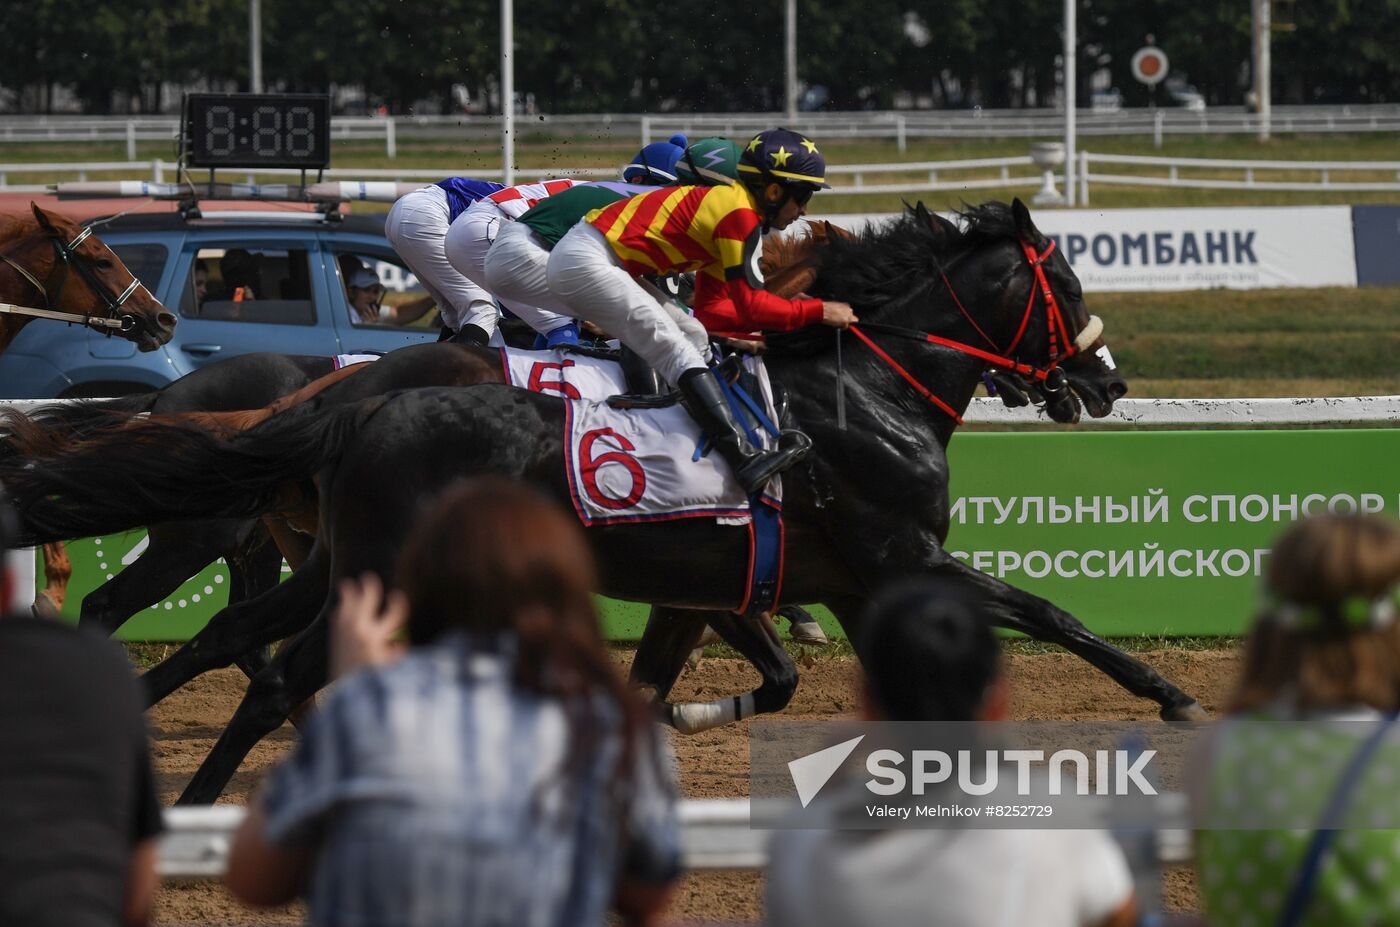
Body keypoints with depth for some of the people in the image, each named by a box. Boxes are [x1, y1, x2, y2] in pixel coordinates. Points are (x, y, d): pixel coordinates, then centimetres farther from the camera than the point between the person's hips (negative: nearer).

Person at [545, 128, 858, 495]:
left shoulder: (721, 204, 18)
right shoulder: (740, 215, -11)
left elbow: (711, 309, 19)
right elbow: (750, 306, -13)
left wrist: (782, 315, 10)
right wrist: (817, 311, -4)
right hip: (585, 262, -11)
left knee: (693, 335, 15)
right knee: (680, 352, -17)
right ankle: (744, 458, -27)